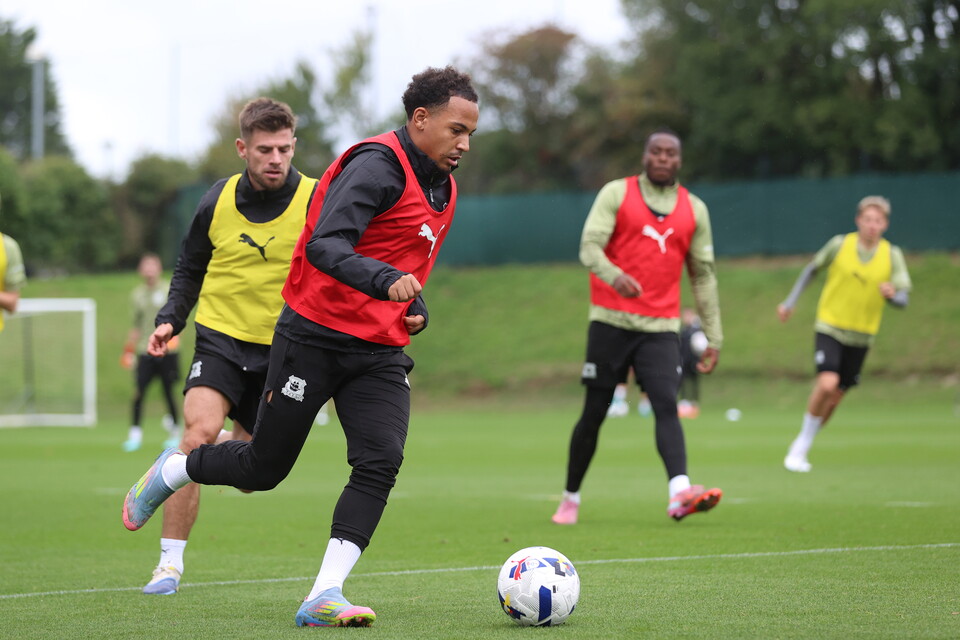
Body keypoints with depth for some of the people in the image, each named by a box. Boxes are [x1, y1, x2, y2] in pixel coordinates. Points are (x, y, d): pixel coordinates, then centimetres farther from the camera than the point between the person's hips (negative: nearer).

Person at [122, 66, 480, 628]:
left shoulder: (444, 187, 13)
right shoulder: (378, 166, -16)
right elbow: (324, 246, -29)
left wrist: (416, 307, 10)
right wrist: (386, 281, -44)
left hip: (380, 352, 7)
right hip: (314, 338, -7)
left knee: (381, 464, -14)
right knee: (265, 467, 4)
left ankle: (324, 597, -13)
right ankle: (170, 472, 34)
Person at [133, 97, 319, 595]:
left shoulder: (316, 201, -8)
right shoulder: (218, 202, -1)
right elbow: (189, 269, 14)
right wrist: (171, 319, 0)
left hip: (282, 349, 0)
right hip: (221, 335, 0)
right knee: (200, 432, -24)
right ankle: (169, 564, -17)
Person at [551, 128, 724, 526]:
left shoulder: (694, 209, 11)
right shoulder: (617, 193, 2)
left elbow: (703, 276, 15)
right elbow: (589, 246, -10)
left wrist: (714, 337, 11)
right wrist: (614, 275, -32)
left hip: (661, 328, 1)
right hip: (610, 322, -1)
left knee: (667, 406, -17)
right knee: (594, 413, 4)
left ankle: (680, 493, -33)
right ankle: (570, 498, 20)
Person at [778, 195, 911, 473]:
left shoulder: (892, 255, -2)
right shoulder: (840, 244, -6)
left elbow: (903, 299, -7)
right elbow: (812, 268, 10)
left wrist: (892, 294, -30)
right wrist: (790, 301, 6)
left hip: (861, 336, 3)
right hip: (829, 327, -3)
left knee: (834, 397, 6)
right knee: (827, 383, -23)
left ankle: (800, 449, 25)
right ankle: (801, 444, -4)